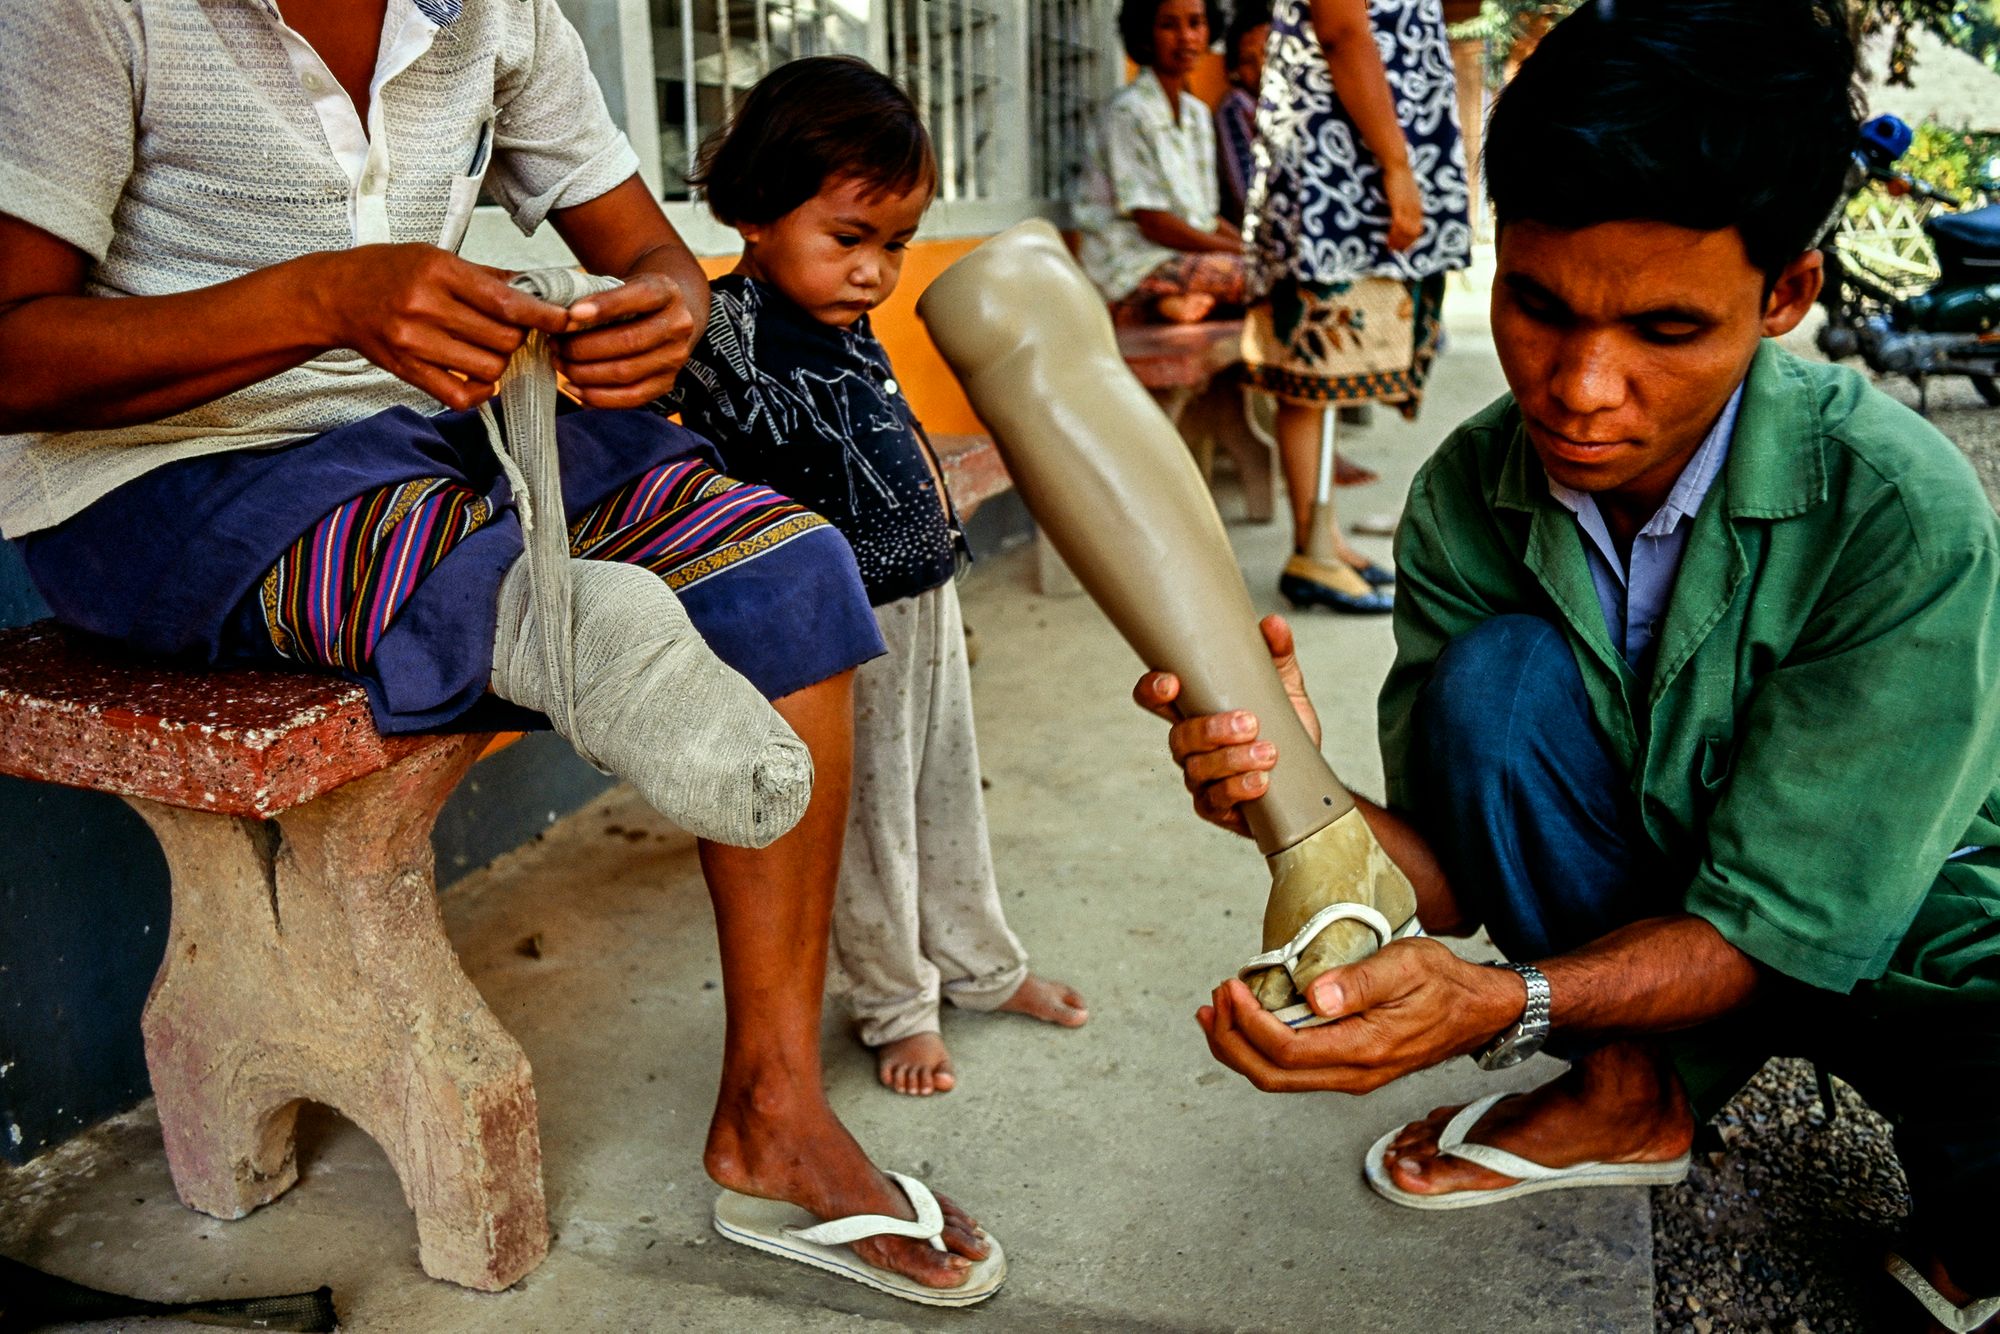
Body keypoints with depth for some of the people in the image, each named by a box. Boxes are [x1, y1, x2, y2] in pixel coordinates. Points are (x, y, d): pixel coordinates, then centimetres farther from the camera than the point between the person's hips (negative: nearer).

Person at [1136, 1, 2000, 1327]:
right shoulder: (1469, 497, -16)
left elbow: (1774, 924, -27)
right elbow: (1456, 877, -15)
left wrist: (1501, 1003, -44)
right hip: (1649, 910, 3)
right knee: (1492, 673, -25)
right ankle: (1633, 1094, -3)